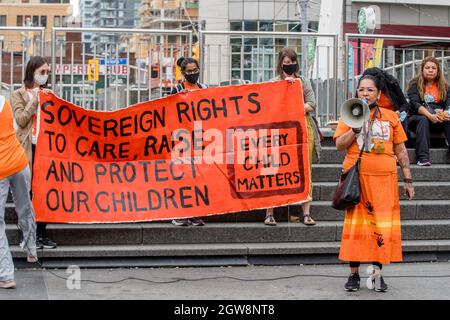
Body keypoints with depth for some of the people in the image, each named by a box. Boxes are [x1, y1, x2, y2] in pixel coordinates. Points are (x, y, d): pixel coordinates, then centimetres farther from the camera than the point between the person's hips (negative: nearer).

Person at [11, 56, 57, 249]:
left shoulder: (47, 93, 18)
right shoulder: (19, 94, 4)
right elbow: (21, 120, -8)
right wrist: (35, 101, -10)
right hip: (28, 147, -4)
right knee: (27, 191, -3)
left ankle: (41, 233, 7)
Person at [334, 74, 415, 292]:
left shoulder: (391, 117, 11)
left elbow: (401, 150, 13)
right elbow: (339, 145, 1)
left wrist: (407, 180, 10)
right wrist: (356, 129, -13)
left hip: (384, 178, 1)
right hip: (357, 177, -1)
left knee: (382, 225, -2)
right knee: (355, 224, -2)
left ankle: (377, 272, 8)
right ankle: (354, 274, 6)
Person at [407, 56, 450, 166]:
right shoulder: (414, 84, 2)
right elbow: (415, 104, -13)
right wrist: (430, 116, -30)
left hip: (438, 121, 2)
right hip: (416, 118, -2)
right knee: (423, 120, -36)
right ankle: (423, 157, -47)